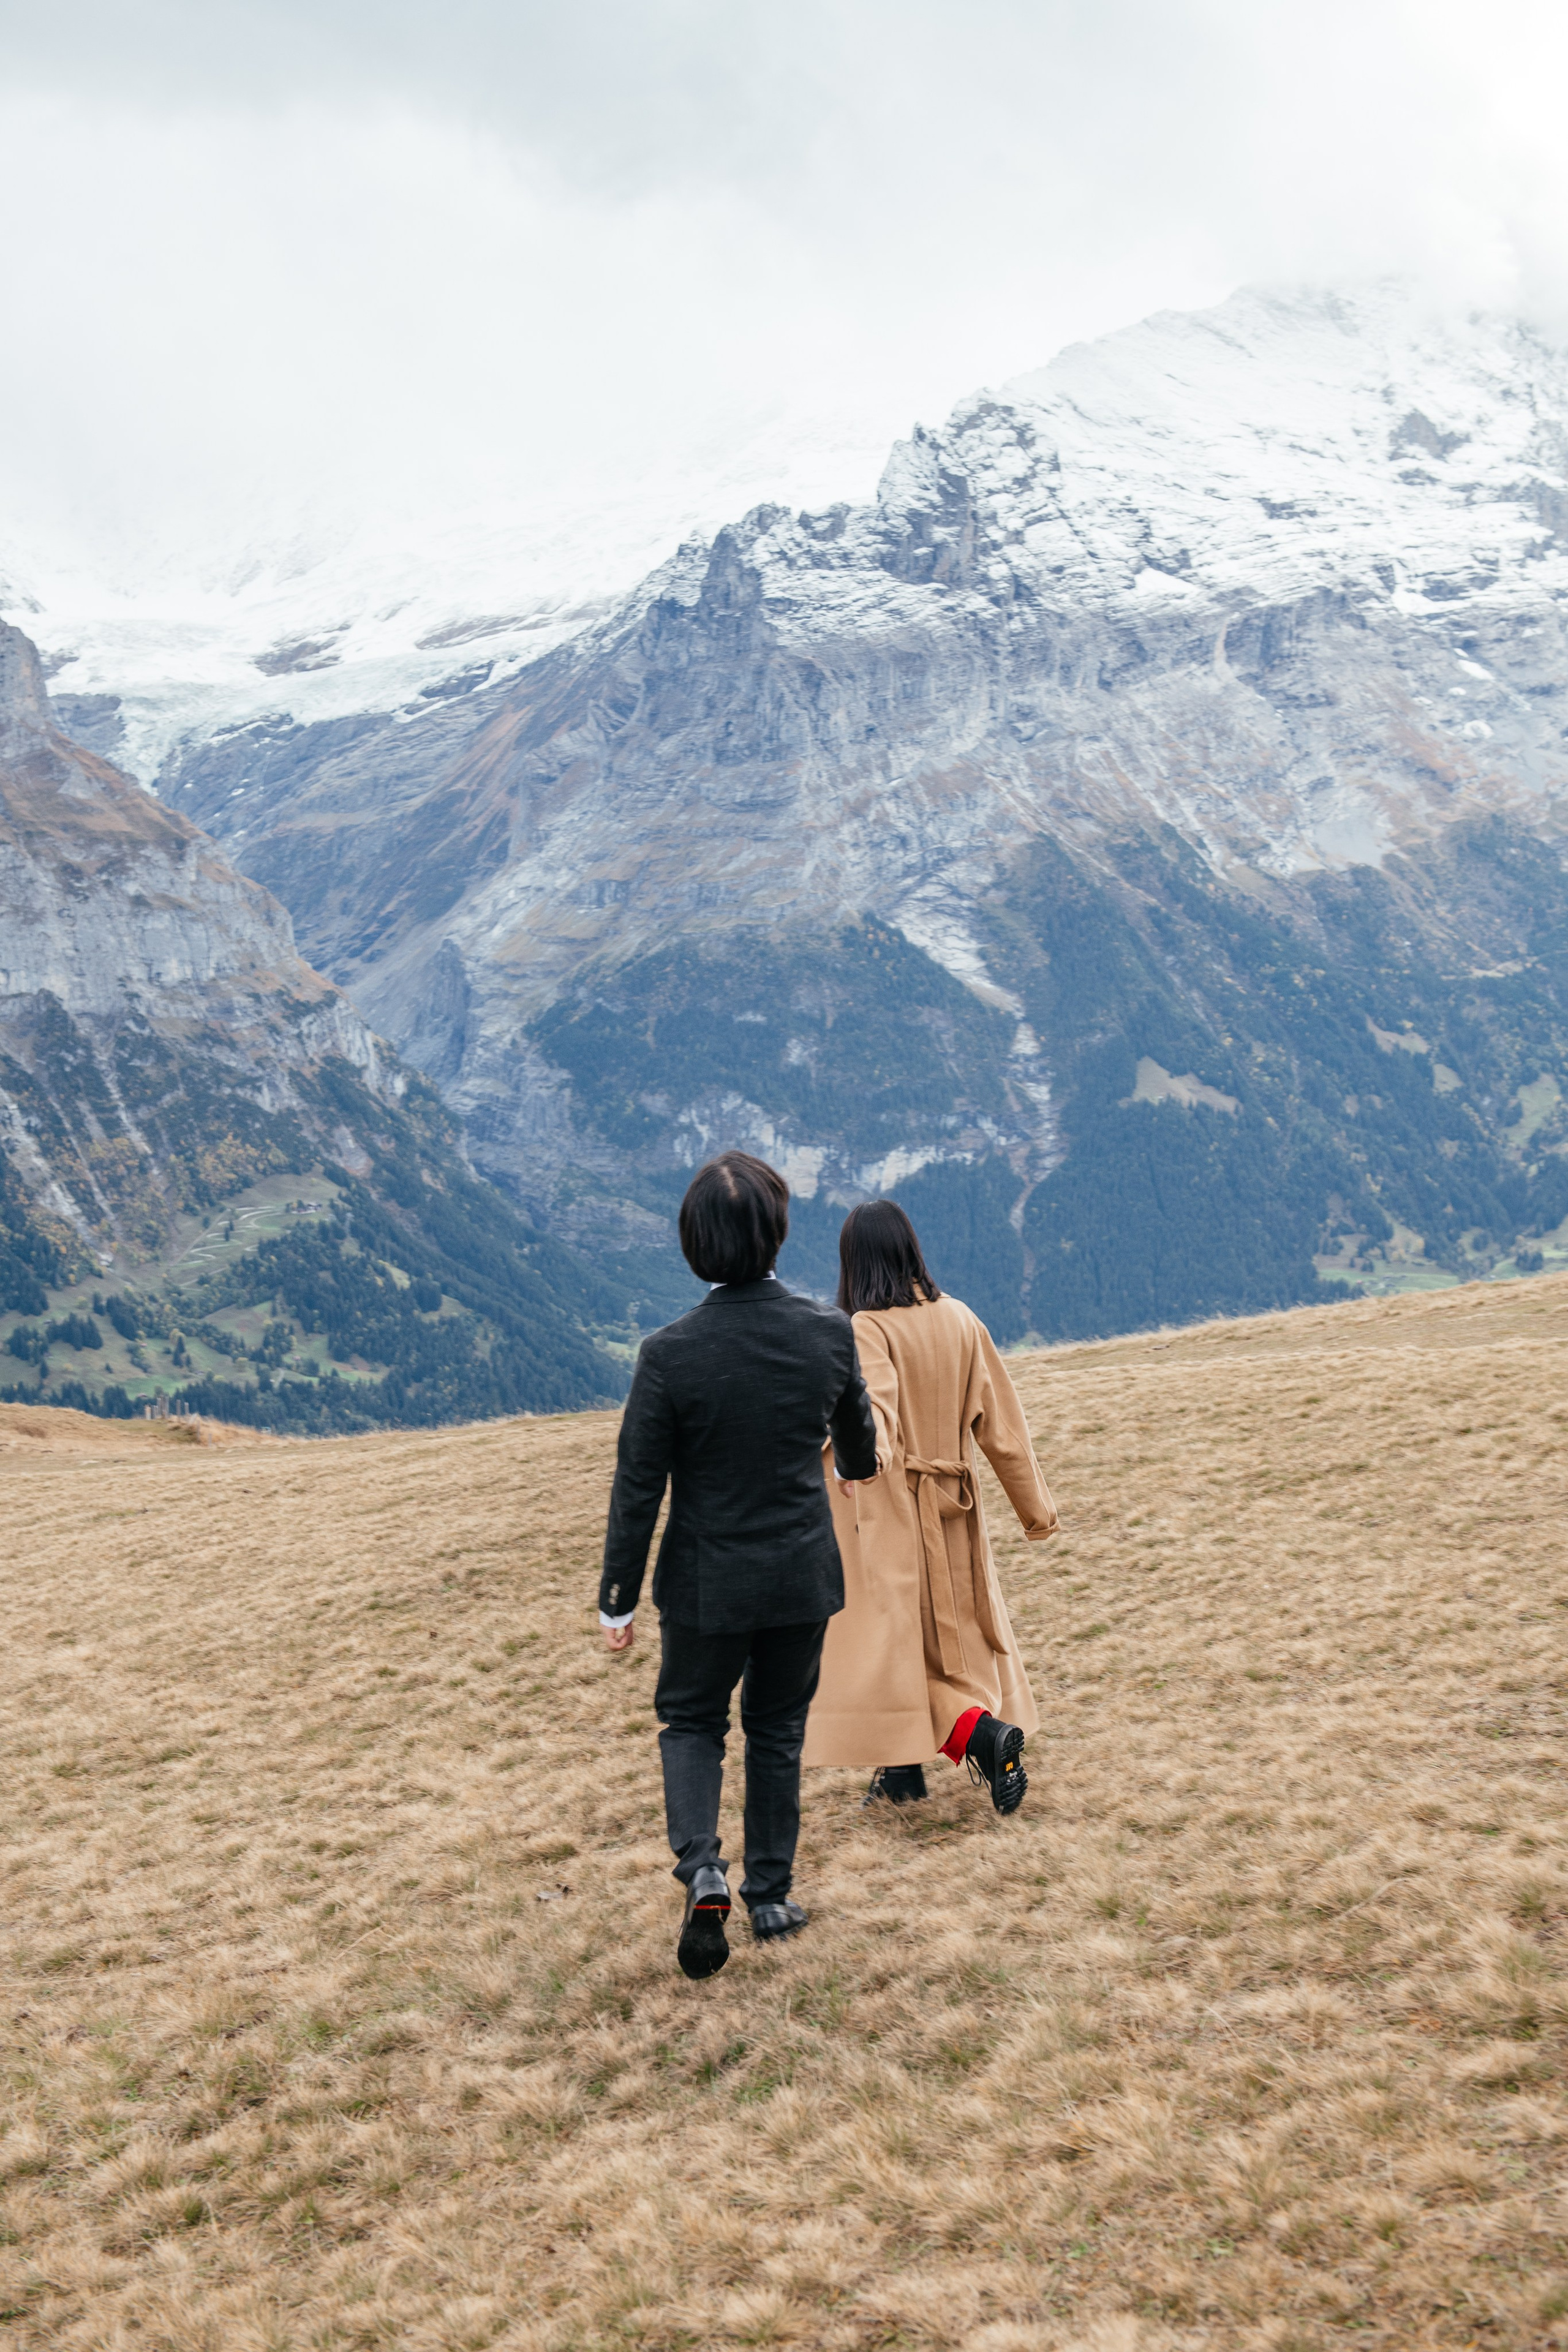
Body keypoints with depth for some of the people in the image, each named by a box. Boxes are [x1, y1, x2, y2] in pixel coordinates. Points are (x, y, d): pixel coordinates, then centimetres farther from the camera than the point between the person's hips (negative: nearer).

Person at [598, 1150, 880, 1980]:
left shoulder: (670, 1353, -20)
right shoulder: (829, 1332, -11)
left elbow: (639, 1488, -13)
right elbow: (857, 1436, 10)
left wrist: (618, 1599, -2)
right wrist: (858, 1467, 35)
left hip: (709, 1580, -2)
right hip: (803, 1572, 2)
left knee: (691, 1722, 19)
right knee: (778, 1729, 19)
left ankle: (702, 1869, -1)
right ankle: (771, 1895, 28)